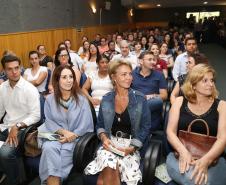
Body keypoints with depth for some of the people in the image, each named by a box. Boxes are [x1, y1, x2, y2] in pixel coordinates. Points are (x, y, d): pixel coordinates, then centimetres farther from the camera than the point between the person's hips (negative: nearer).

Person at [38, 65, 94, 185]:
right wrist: (64, 131, -16)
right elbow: (49, 122, 1)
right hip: (55, 135, 2)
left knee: (64, 151, -31)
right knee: (49, 148, -31)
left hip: (75, 137, -1)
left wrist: (71, 136, -18)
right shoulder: (50, 99, 7)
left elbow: (85, 125, -5)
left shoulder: (81, 99, 0)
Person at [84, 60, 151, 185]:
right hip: (110, 143, 2)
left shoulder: (140, 99, -3)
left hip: (131, 144, -2)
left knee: (108, 172, -28)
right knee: (109, 165, -31)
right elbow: (100, 125, 12)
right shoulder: (106, 99, 3)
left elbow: (145, 127, -2)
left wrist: (132, 148, -13)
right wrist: (104, 137, -9)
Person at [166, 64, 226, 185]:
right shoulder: (179, 102, 7)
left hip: (212, 159, 0)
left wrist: (206, 160, -23)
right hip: (180, 155, 0)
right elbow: (170, 132, 1)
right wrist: (183, 151, -19)